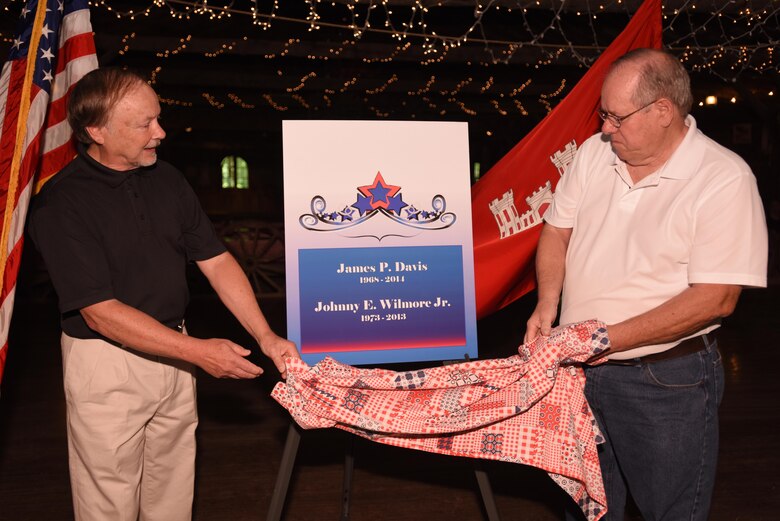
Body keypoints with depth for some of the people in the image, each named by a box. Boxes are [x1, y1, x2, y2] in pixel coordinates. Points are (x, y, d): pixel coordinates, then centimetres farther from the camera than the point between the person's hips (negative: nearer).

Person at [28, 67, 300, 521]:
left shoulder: (168, 180, 2)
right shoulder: (61, 204, -16)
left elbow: (217, 261, 3)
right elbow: (100, 312, -20)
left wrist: (266, 336, -7)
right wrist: (199, 351, -23)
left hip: (174, 356, 5)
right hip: (106, 365, -5)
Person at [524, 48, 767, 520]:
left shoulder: (726, 179, -16)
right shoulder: (595, 152, 0)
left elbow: (717, 298, -20)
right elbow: (557, 231, 9)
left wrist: (611, 338, -23)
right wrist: (547, 303, -8)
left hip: (666, 380, -5)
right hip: (577, 366, 5)